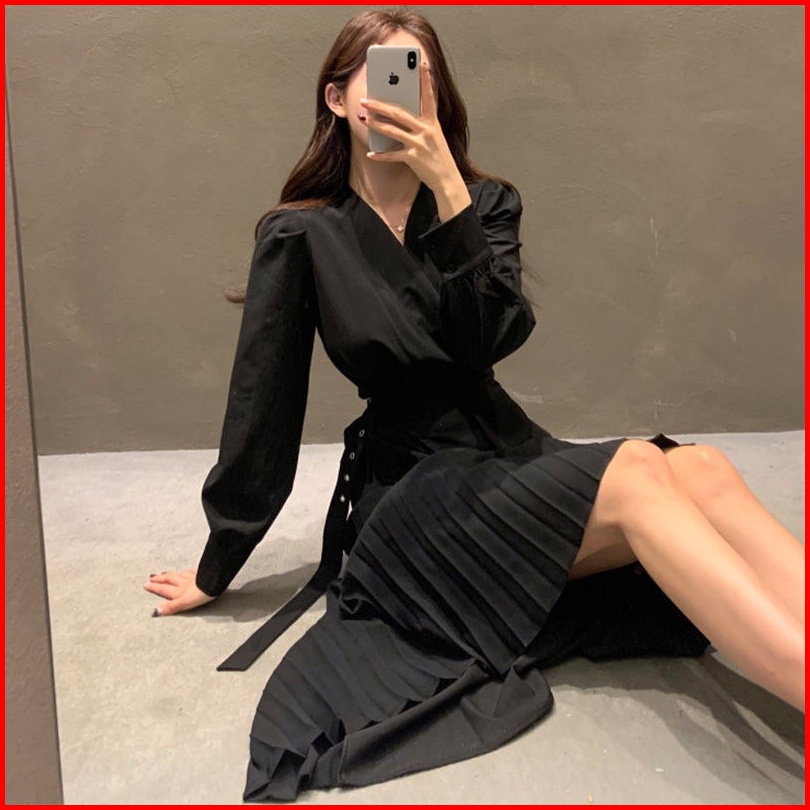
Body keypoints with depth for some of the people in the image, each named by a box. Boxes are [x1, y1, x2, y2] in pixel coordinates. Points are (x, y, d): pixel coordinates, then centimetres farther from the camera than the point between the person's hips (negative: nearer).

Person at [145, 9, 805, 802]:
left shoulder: (485, 204, 10)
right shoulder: (302, 235, -1)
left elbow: (495, 335, -9)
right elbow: (261, 407, 0)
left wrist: (446, 189, -20)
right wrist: (216, 570, 6)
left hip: (514, 456, 4)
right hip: (412, 499, -4)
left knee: (700, 470, -26)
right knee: (641, 481, -30)